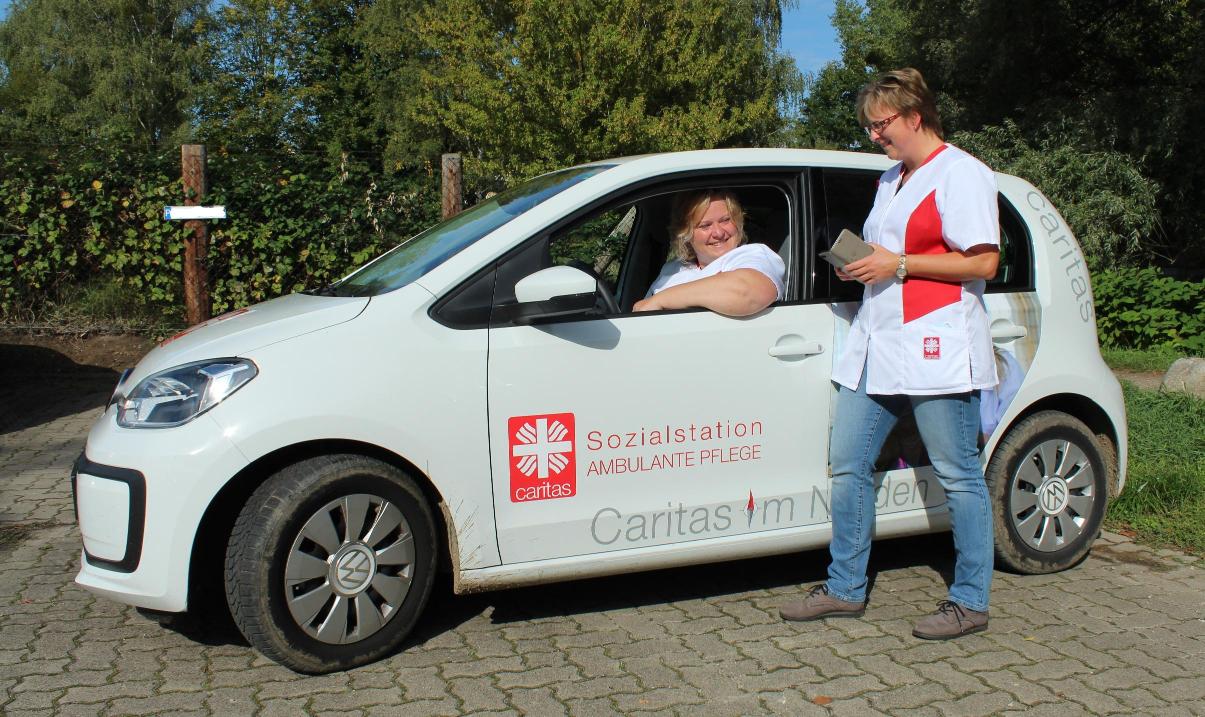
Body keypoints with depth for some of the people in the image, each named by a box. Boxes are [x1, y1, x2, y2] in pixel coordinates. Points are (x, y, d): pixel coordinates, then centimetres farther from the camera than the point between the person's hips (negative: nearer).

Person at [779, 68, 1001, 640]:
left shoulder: (959, 173, -5)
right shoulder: (891, 179, 23)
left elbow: (983, 262, -12)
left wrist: (898, 264, -14)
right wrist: (860, 263, 9)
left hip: (936, 347, -9)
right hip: (875, 345, 9)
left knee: (957, 475, 0)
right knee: (847, 465, 7)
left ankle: (970, 602, 11)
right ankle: (845, 589, 17)